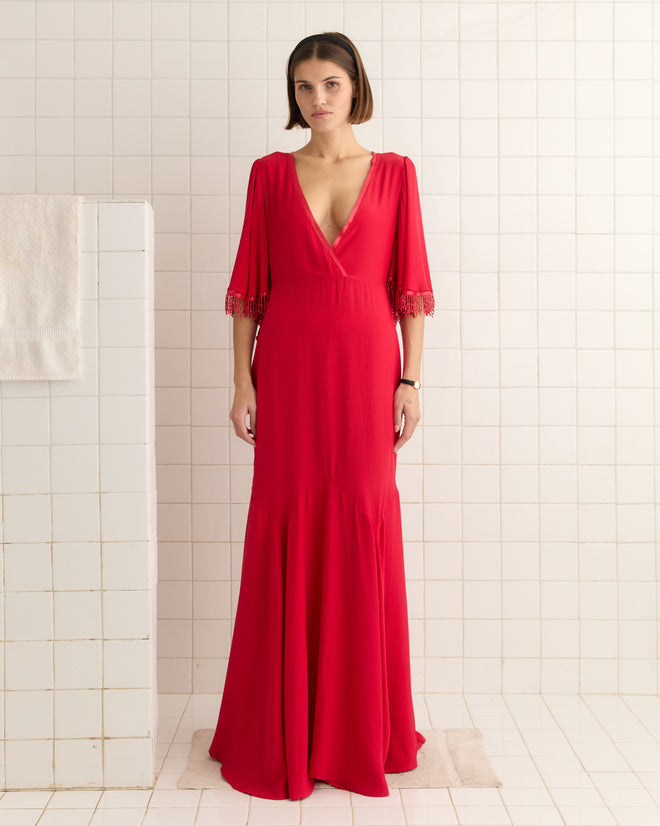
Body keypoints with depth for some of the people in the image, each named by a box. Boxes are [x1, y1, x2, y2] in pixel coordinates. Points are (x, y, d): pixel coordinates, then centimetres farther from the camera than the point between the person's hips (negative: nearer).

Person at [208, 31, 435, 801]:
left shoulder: (394, 173, 9)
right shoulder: (270, 173, 9)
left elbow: (409, 283, 5)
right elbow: (248, 284, 6)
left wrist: (410, 380, -2)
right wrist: (241, 380, -2)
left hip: (366, 365, 0)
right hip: (288, 367, 0)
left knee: (365, 526, 1)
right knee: (287, 527, 1)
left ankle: (365, 724, 19)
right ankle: (282, 728, 17)